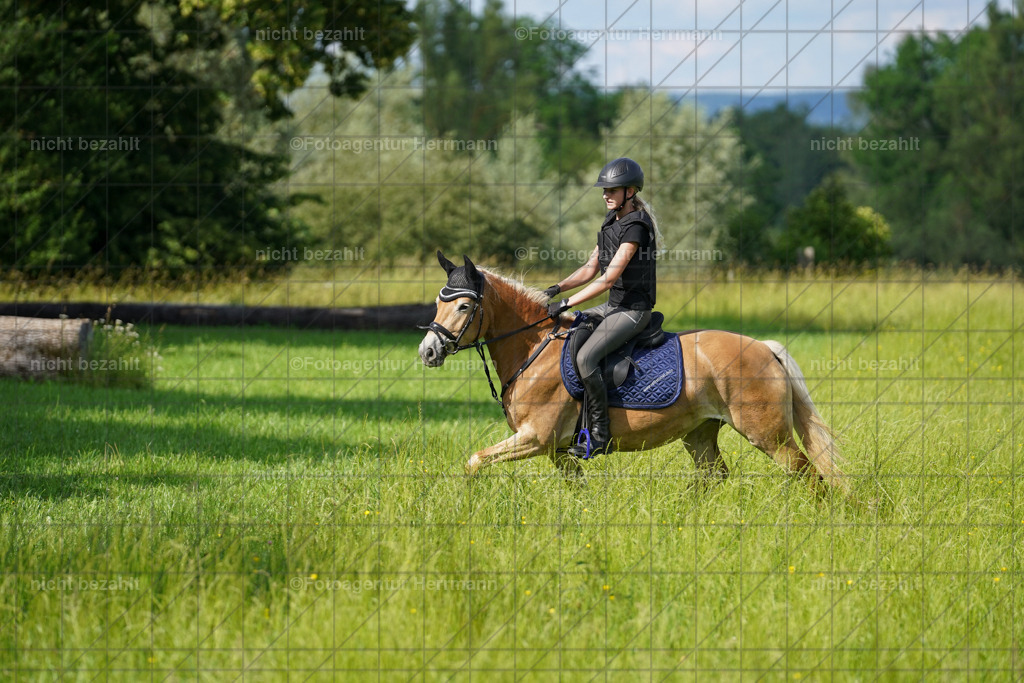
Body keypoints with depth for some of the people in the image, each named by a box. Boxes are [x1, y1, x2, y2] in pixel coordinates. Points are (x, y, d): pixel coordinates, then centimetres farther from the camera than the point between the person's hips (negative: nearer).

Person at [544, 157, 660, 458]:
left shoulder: (635, 227, -18)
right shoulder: (611, 222, 12)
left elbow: (609, 278, -23)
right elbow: (591, 269, 16)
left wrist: (566, 304, -22)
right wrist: (557, 288, 0)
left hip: (633, 310, -10)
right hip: (613, 307, 10)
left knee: (586, 357, -26)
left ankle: (600, 434, -20)